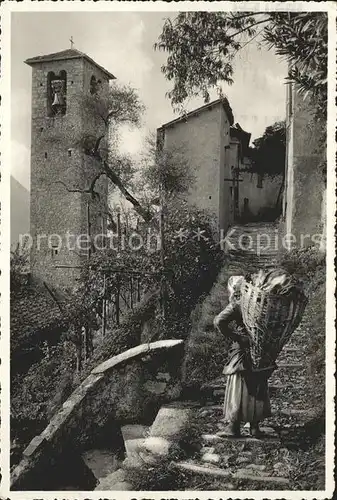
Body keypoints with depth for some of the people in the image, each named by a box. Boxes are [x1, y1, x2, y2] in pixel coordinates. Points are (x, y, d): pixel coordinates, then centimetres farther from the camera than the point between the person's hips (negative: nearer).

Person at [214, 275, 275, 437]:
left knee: (237, 388, 6)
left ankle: (233, 425, 10)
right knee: (258, 389, 12)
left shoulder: (236, 305, -11)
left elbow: (219, 321, -22)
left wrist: (234, 336, -13)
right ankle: (255, 426, 18)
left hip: (242, 352, -4)